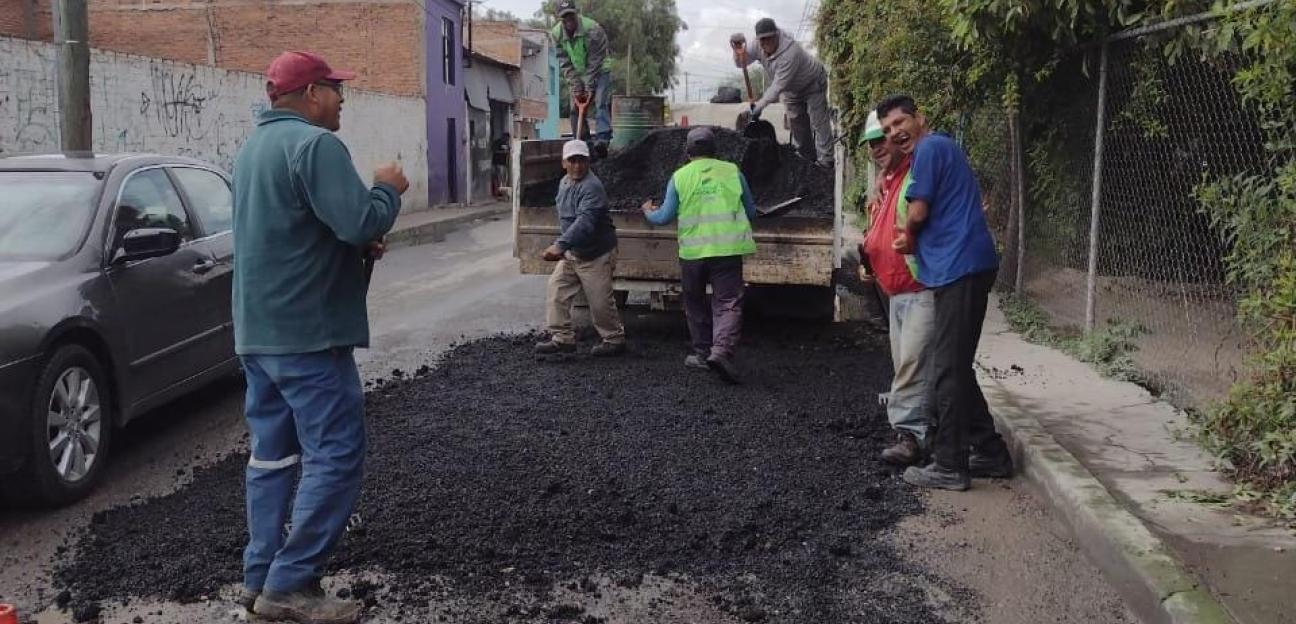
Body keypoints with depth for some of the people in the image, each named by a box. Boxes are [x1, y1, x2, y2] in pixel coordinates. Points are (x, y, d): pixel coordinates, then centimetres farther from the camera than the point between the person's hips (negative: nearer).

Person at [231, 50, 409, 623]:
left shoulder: (253, 148, 18)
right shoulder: (315, 145, -15)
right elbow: (361, 223, -24)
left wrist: (358, 245, 12)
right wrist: (387, 189, -4)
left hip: (258, 329, 10)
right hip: (306, 331, -10)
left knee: (272, 453, 13)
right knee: (334, 456, -5)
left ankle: (260, 577, 17)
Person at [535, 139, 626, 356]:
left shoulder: (592, 187, -25)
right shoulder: (564, 183, 7)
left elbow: (584, 222, -37)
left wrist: (560, 245, -46)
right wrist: (562, 247, 19)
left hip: (595, 255, -8)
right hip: (571, 253, 8)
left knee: (600, 302, 2)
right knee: (557, 291, 0)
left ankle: (614, 340, 22)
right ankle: (562, 338, 7)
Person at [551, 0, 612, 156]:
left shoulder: (593, 30, -26)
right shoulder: (557, 34, -12)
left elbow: (595, 62, -23)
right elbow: (565, 64, -9)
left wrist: (590, 87, -22)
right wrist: (576, 88, -15)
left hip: (599, 71, -5)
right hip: (578, 74, 5)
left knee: (601, 104, -20)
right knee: (576, 108, 1)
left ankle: (602, 140, -29)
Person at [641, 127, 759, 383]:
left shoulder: (679, 177, 1)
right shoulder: (732, 171, 3)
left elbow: (665, 217, 1)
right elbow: (751, 212, 9)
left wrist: (648, 211, 23)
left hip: (693, 251, 1)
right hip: (727, 249, -1)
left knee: (696, 304, 18)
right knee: (728, 303, -2)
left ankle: (702, 352, 23)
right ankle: (721, 350, -22)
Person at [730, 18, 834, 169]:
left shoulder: (790, 53, -41)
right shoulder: (758, 45, -20)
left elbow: (778, 86, -41)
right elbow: (742, 62, -13)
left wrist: (760, 105, -42)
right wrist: (739, 54, -37)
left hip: (812, 84, -8)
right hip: (792, 88, 8)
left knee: (819, 122, -8)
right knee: (796, 122, 16)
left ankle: (825, 160, -1)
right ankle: (806, 155, 31)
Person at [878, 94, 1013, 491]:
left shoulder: (930, 147, -6)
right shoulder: (943, 148, 24)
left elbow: (918, 211, -9)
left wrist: (908, 234, 12)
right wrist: (912, 239, 10)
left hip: (958, 268, -10)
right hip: (967, 265, 10)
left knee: (947, 371, -6)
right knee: (956, 368, 15)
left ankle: (950, 466, -2)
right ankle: (990, 453, 21)